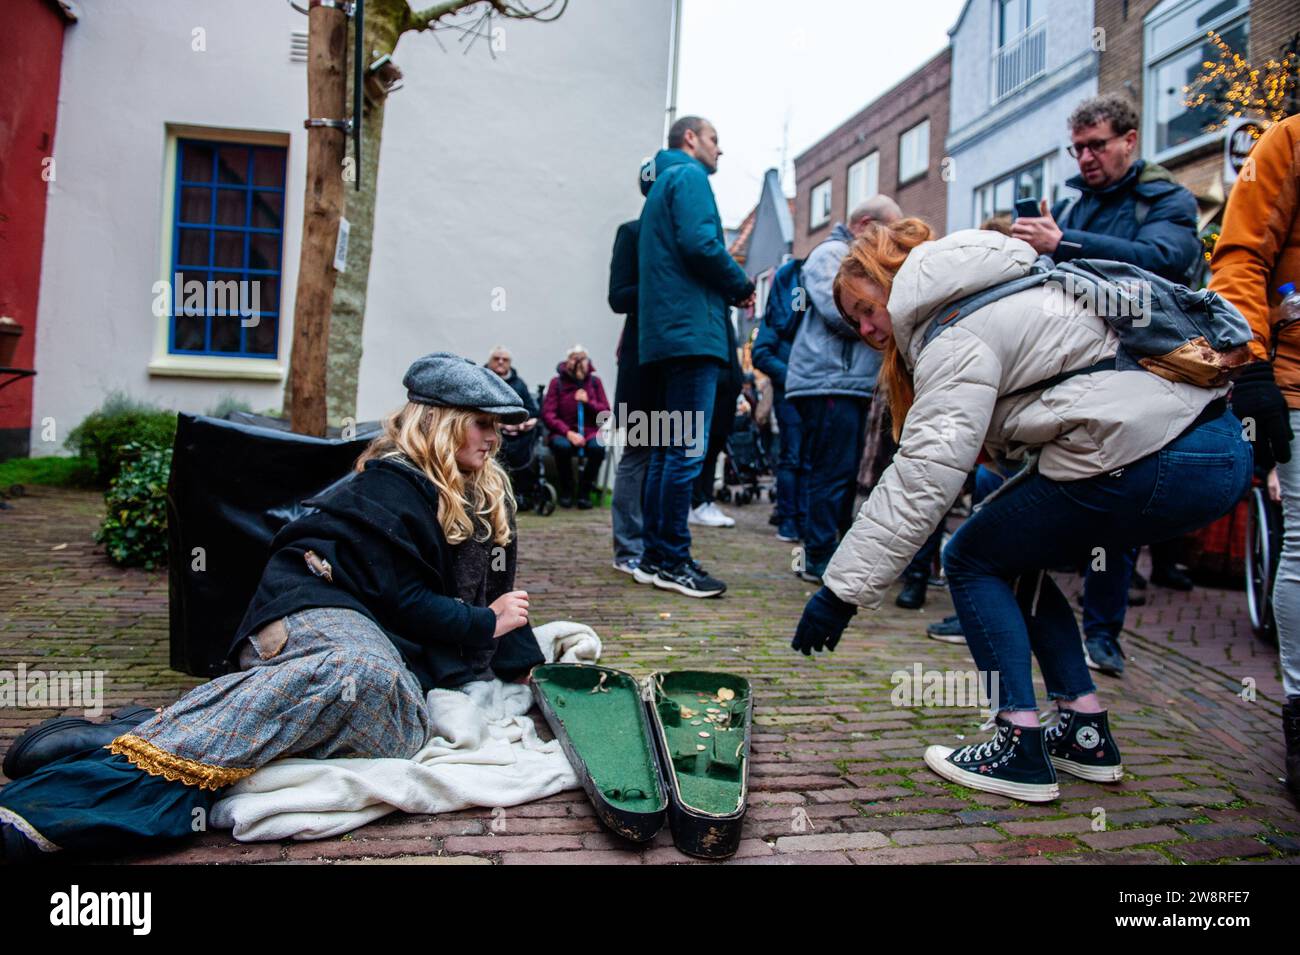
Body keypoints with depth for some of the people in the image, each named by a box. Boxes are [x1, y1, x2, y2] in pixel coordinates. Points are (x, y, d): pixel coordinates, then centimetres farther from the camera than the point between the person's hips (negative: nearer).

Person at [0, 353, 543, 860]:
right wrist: (484, 625, -2)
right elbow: (402, 600, -9)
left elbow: (498, 593, 23)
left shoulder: (486, 497, 21)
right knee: (359, 666, -43)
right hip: (315, 616, -7)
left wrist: (529, 666, 13)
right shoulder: (392, 486, -3)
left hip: (397, 646, 8)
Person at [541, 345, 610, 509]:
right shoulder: (557, 382, 1)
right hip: (563, 432, -1)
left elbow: (606, 413, 7)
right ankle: (566, 491, -9)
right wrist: (568, 433, -17)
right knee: (562, 446, -35)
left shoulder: (594, 381, 8)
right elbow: (548, 414, -5)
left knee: (598, 446, -33)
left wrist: (588, 401, -11)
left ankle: (584, 491, -10)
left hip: (589, 431, 1)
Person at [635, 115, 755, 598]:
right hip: (692, 332, -10)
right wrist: (742, 285, -3)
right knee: (688, 450, -9)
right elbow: (700, 243, -18)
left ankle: (655, 557, 15)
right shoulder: (689, 176, -1)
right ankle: (672, 562, -5)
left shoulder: (660, 186, 28)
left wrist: (729, 288, 14)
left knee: (667, 450, 10)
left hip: (661, 337, 10)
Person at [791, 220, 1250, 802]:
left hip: (1156, 465, -10)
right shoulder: (1003, 291, 20)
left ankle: (1022, 752, 2)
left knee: (973, 559, 2)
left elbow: (922, 479, -20)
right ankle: (1085, 733, 21)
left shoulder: (958, 333, -10)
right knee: (1011, 553, 18)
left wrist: (844, 589, -18)